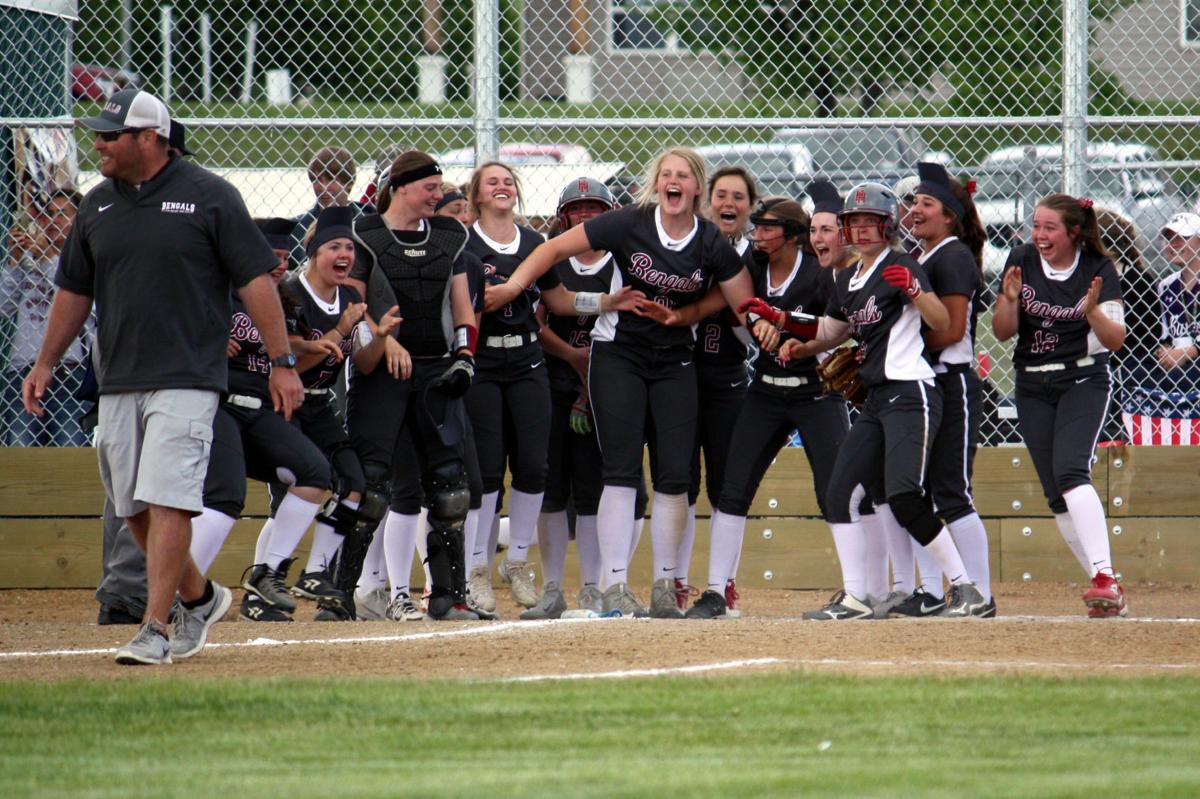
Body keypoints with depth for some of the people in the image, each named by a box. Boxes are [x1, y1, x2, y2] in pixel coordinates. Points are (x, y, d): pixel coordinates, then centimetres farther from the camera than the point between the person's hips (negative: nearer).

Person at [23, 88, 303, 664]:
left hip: (187, 379, -6)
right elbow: (74, 290, 20)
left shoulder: (209, 196, -4)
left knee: (166, 501, -13)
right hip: (117, 382, 6)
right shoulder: (97, 205, 11)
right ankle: (198, 597, 29)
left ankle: (155, 630, -12)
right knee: (134, 507, 9)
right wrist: (45, 364, 16)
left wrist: (282, 362, -8)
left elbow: (255, 280, -4)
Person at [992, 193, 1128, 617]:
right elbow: (1003, 333, 2)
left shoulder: (1098, 269, -7)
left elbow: (1116, 340, -11)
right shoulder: (1022, 260, 0)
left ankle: (1105, 576, -32)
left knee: (1070, 471, -25)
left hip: (1084, 381, -4)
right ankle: (1109, 594, 9)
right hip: (1033, 387, 4)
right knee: (1056, 494, 1)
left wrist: (1092, 312, -30)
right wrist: (1010, 300, -17)